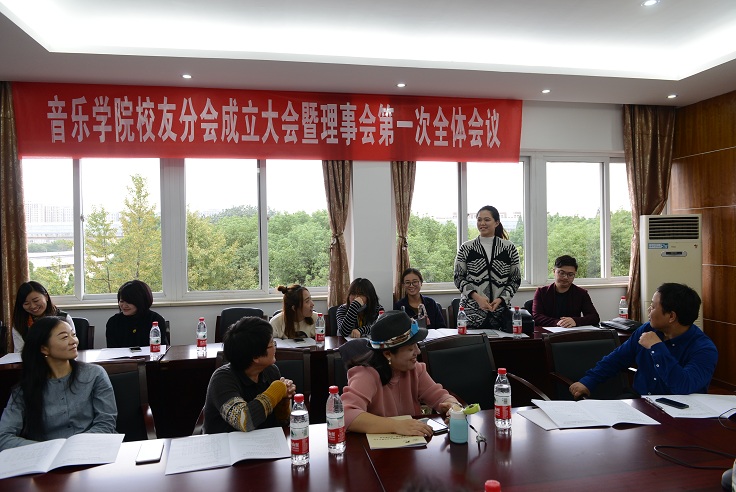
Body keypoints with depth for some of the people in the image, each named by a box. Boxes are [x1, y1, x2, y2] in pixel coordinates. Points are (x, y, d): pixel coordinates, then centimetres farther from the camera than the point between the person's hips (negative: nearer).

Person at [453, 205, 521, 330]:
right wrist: (477, 297, -12)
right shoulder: (466, 248, 2)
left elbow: (516, 280, 7)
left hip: (500, 313, 1)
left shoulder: (509, 248, 4)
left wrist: (501, 299, -8)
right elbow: (458, 278, 2)